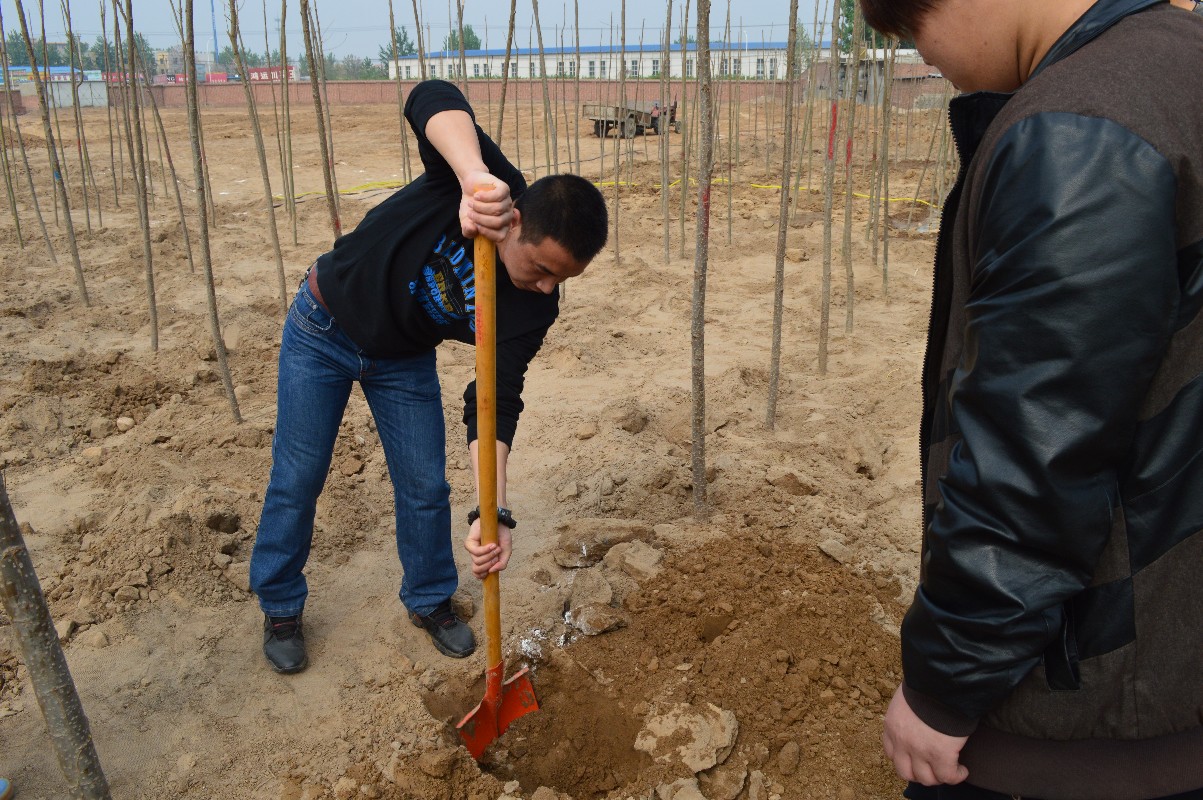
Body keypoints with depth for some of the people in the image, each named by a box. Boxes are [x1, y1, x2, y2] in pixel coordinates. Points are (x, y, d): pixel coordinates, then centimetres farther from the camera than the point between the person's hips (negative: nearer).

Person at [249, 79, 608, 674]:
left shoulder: (536, 307, -23)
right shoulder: (493, 187, -32)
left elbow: (494, 403, -25)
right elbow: (432, 100, -48)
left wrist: (494, 511, -36)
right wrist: (476, 179, -68)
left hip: (405, 359, 3)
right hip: (323, 329, -3)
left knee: (425, 487, 5)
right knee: (297, 479, 6)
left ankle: (430, 601, 31)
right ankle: (280, 609, 28)